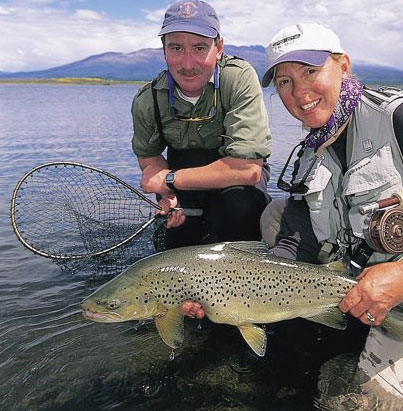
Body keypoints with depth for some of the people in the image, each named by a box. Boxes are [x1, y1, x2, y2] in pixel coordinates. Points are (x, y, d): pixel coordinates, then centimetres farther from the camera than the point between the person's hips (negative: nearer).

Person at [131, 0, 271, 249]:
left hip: (237, 182, -2)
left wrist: (170, 179, -25)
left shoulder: (240, 78, -27)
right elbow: (149, 157, 4)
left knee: (239, 204, -35)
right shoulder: (147, 101, -14)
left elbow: (249, 169, -34)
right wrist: (168, 196, -18)